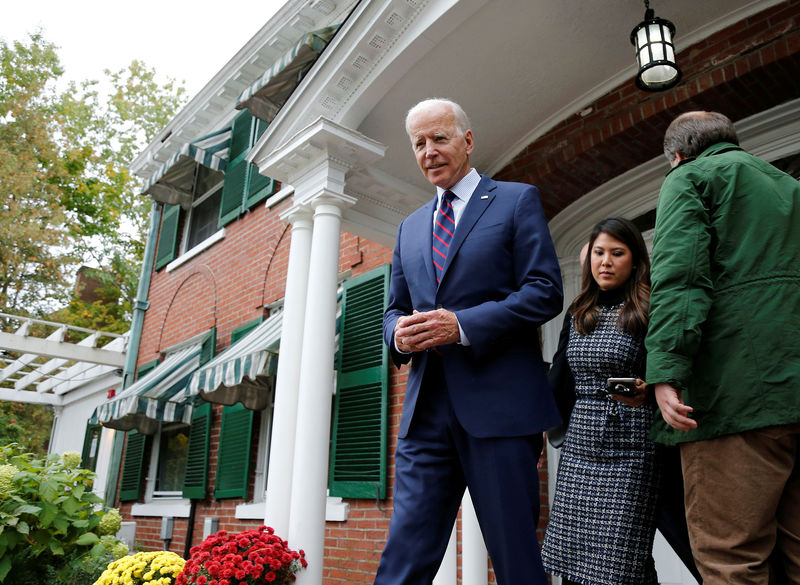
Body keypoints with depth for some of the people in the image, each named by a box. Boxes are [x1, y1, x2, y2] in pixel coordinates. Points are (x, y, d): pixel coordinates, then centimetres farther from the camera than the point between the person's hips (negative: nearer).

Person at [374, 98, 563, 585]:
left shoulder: (518, 200, 5)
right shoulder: (411, 227, 21)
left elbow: (545, 292, -5)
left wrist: (462, 325, -16)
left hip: (498, 403, -4)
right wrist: (399, 334, -5)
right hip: (427, 406, 5)